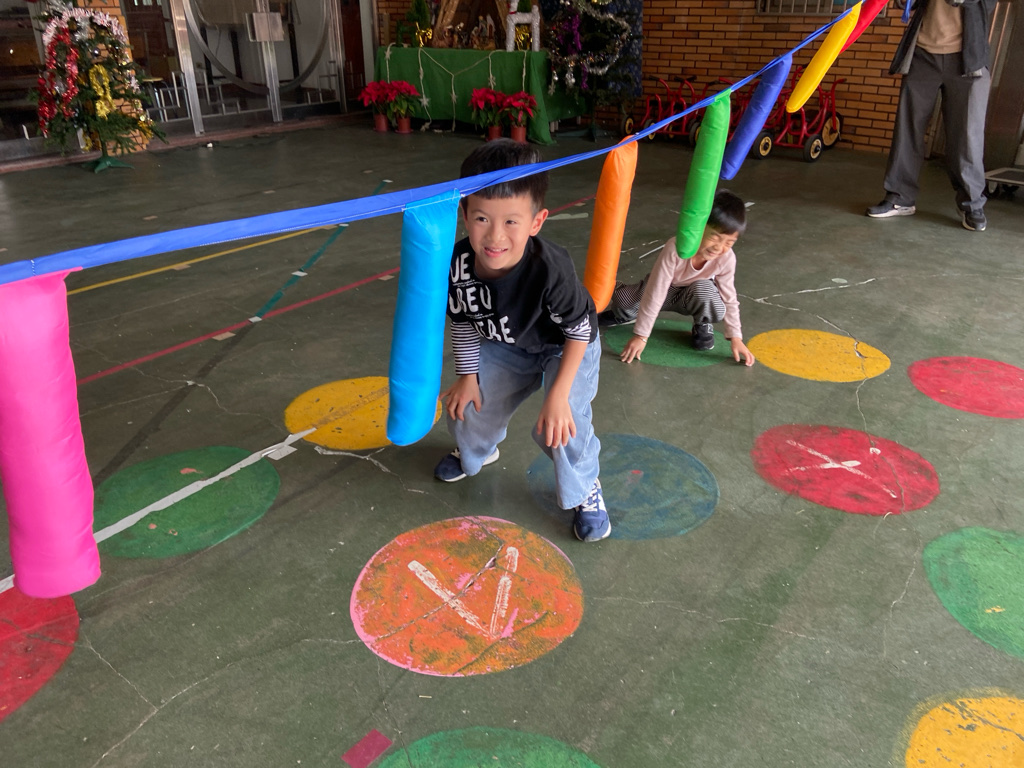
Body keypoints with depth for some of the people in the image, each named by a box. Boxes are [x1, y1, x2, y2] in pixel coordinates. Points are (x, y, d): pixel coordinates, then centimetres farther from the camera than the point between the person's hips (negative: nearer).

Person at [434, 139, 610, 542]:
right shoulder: (459, 263, -27)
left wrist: (559, 394, -26)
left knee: (562, 423, -23)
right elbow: (463, 320, -6)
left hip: (567, 347, -5)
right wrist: (468, 375, 0)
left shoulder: (551, 269, -41)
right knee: (466, 403, 10)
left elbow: (579, 329, -25)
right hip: (505, 346, 5)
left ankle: (584, 489, 9)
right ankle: (476, 450, 48)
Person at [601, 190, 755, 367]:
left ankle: (703, 325, 0)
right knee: (623, 300, -27)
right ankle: (624, 313, 14)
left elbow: (729, 299, -13)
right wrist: (641, 336, -32)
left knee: (705, 290, -35)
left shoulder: (726, 258, -28)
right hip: (664, 288, -1)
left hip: (693, 295, 2)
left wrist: (735, 338, -15)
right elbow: (655, 294, -34)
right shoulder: (675, 248, -37)